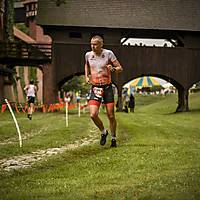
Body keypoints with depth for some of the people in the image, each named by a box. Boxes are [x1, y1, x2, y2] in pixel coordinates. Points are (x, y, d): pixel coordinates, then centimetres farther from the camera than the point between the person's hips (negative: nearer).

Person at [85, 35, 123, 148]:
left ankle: (113, 139, 23)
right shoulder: (88, 55, 1)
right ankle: (103, 132, 14)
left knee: (111, 116, 1)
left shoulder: (108, 53, -7)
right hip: (95, 88, 2)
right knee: (93, 115, -14)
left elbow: (120, 68, -3)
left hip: (107, 88, -2)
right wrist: (86, 76, 8)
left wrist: (113, 69, -25)